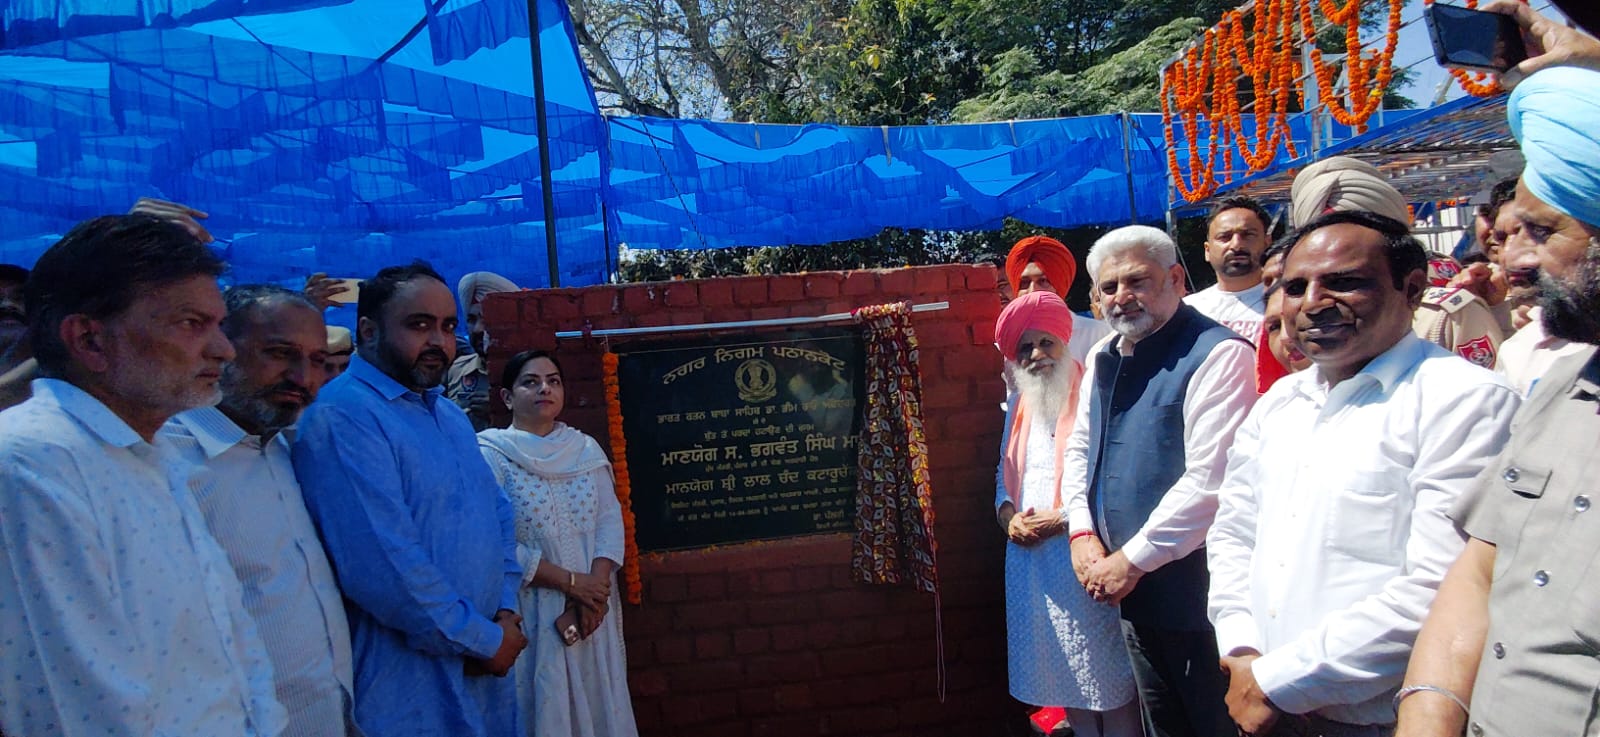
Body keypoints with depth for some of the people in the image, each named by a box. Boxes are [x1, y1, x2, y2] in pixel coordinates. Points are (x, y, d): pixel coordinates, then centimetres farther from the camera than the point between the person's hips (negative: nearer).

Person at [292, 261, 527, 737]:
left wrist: (505, 610, -2)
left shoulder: (451, 416, 12)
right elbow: (383, 566, -25)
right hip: (407, 689, -8)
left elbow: (500, 518, 15)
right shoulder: (344, 416, -17)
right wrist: (483, 641, -15)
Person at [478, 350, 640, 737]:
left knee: (598, 704, 12)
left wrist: (595, 587, -15)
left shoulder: (586, 449, 7)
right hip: (531, 610, -4)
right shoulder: (490, 454, -8)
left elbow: (611, 519, 0)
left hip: (591, 606, 4)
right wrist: (571, 581, -15)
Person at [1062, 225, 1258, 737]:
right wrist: (1082, 534, 3)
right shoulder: (1104, 360, 10)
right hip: (1134, 594, 7)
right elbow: (1078, 449, 18)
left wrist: (1131, 560, -18)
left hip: (1195, 589, -7)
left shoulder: (1219, 355, -16)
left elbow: (1209, 480, -22)